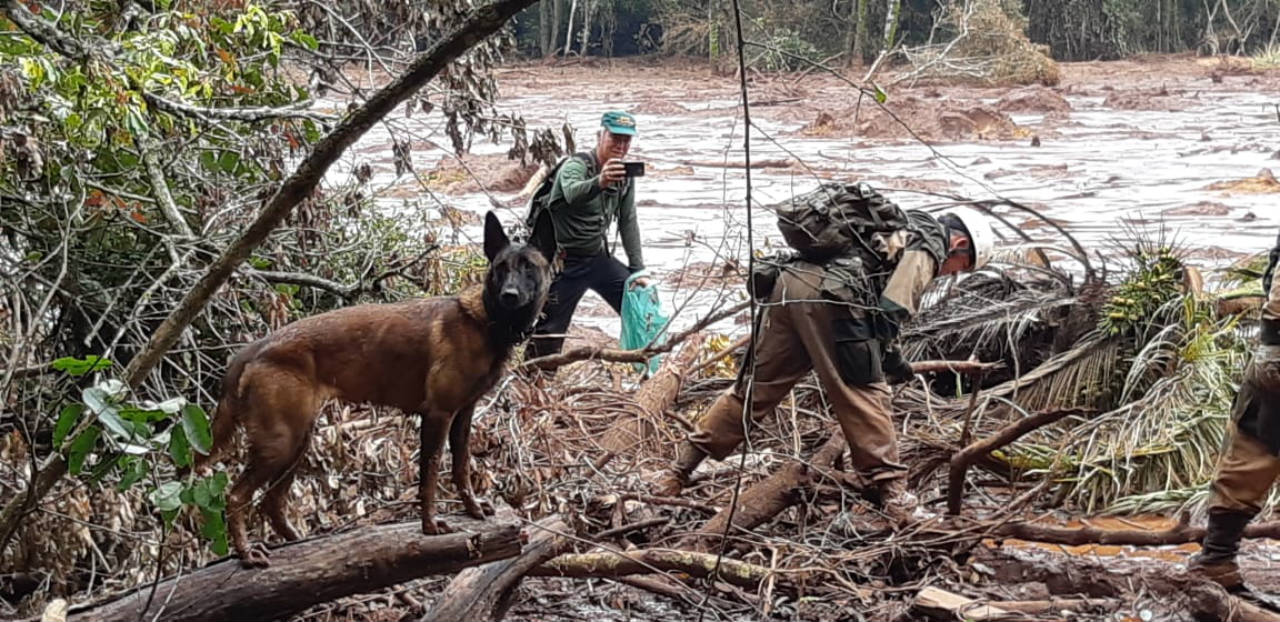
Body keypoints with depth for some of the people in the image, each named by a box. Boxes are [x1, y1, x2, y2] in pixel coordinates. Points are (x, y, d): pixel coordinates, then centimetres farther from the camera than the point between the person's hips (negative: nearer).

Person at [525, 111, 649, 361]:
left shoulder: (625, 175, 4)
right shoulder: (575, 166, -18)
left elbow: (628, 223, 8)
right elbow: (573, 193, -42)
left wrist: (638, 270, 1)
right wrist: (600, 182, -64)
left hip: (598, 256, 7)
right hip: (565, 261, -7)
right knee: (549, 333, -8)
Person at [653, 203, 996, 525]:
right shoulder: (932, 240, 8)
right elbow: (893, 305, -5)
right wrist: (889, 354, 5)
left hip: (789, 282, 8)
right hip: (827, 296, -8)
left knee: (755, 387, 13)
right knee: (864, 393, -2)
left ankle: (678, 471, 16)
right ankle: (890, 490, -2)